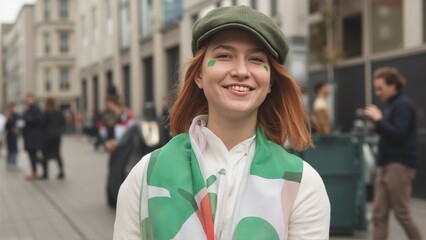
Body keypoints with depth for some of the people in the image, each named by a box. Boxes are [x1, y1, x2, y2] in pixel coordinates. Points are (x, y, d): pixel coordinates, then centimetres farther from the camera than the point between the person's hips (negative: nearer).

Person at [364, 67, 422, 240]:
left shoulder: (403, 104, -11)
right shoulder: (392, 105, 15)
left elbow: (399, 134, -19)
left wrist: (379, 119, -15)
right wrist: (377, 122, 4)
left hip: (400, 165, -9)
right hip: (387, 165, 9)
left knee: (402, 214, 0)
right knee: (379, 214, 5)